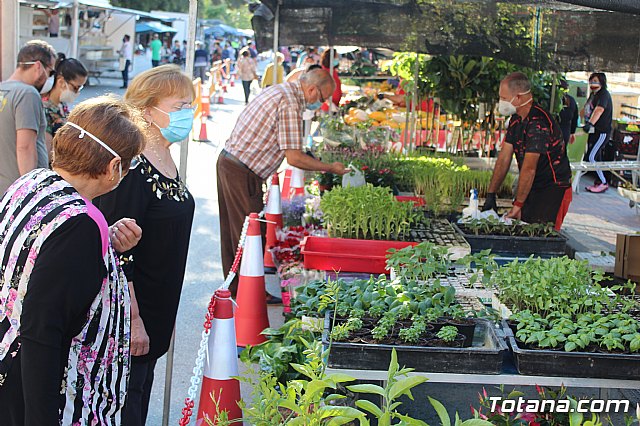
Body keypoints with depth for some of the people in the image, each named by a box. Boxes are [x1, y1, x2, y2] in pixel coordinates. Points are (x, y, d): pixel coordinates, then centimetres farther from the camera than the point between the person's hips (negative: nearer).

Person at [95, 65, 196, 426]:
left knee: (141, 394, 19)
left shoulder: (166, 161, 8)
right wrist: (132, 319, -22)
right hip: (130, 316, -9)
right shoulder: (132, 167, -22)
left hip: (156, 313, 9)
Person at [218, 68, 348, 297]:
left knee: (232, 230, 16)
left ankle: (235, 287, 27)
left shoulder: (280, 90, 13)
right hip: (243, 173, -10)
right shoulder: (291, 103, -18)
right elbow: (294, 158, -20)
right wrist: (330, 168, -10)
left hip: (228, 161, 10)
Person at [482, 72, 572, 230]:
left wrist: (517, 205, -23)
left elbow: (529, 168, -25)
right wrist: (491, 195, 2)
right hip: (533, 189, 9)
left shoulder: (538, 123, -23)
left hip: (554, 189, -9)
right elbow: (504, 158, 6)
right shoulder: (516, 119, 8)